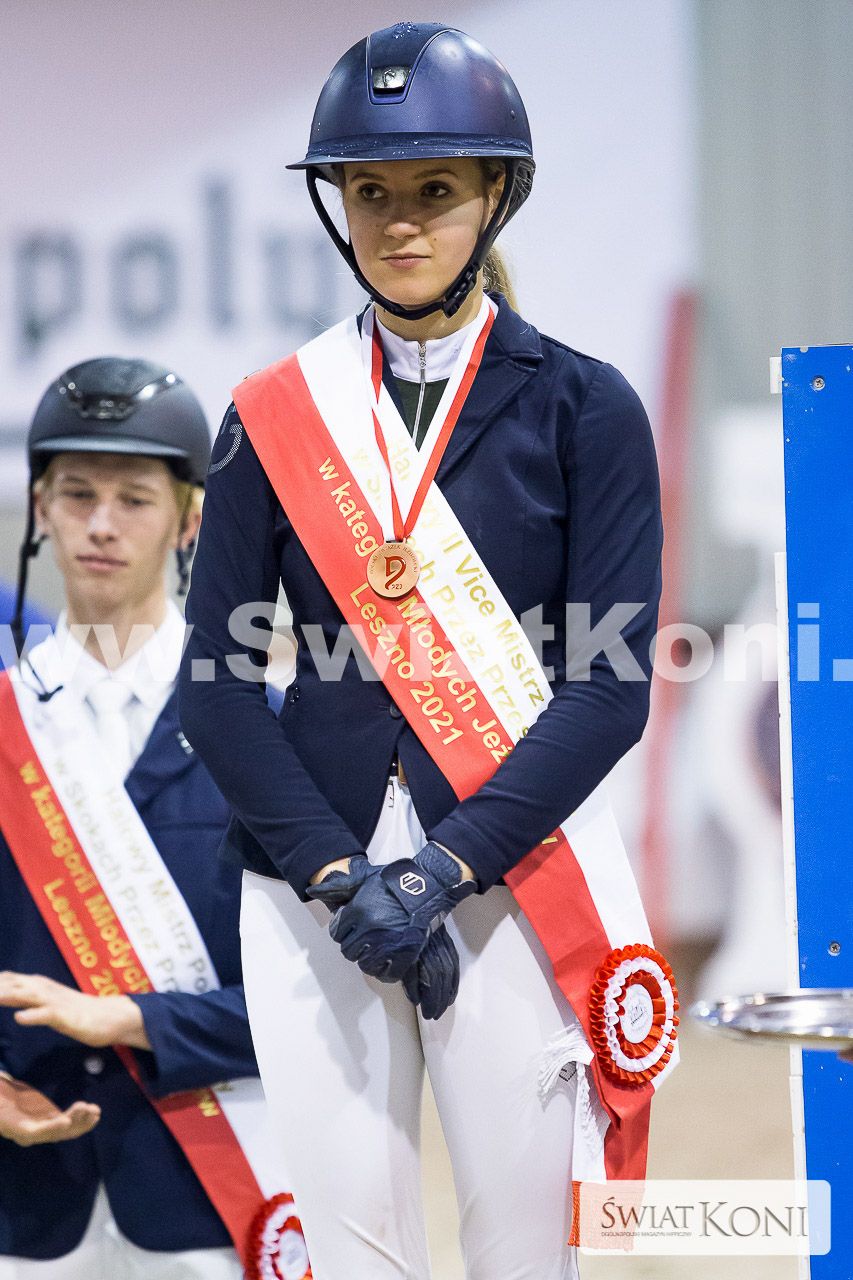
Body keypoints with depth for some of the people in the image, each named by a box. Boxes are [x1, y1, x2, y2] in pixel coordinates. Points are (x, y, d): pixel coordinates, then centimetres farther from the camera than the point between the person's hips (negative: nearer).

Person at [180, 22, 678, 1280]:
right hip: (311, 879, 2)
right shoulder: (274, 415, 7)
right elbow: (218, 683, 2)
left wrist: (448, 865, -15)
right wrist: (338, 875, -11)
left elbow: (612, 684, -5)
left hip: (519, 877, -1)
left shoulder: (583, 408, 2)